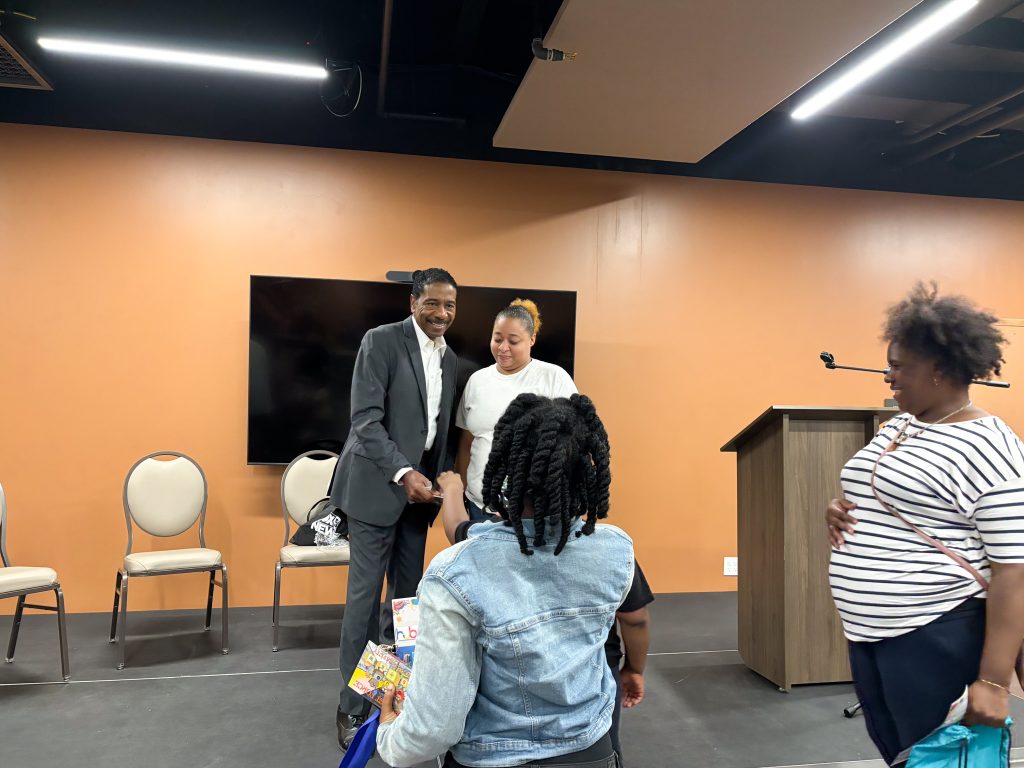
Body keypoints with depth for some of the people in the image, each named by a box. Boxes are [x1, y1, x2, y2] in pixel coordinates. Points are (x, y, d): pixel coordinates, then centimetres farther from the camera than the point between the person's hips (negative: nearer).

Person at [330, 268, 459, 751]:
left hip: (419, 490, 6)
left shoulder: (450, 359, 11)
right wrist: (403, 472, -22)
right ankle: (354, 706, 15)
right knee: (365, 596, 1)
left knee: (409, 595, 11)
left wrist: (442, 478, 2)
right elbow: (365, 419, -16)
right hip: (377, 486, -6)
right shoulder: (381, 341, -10)